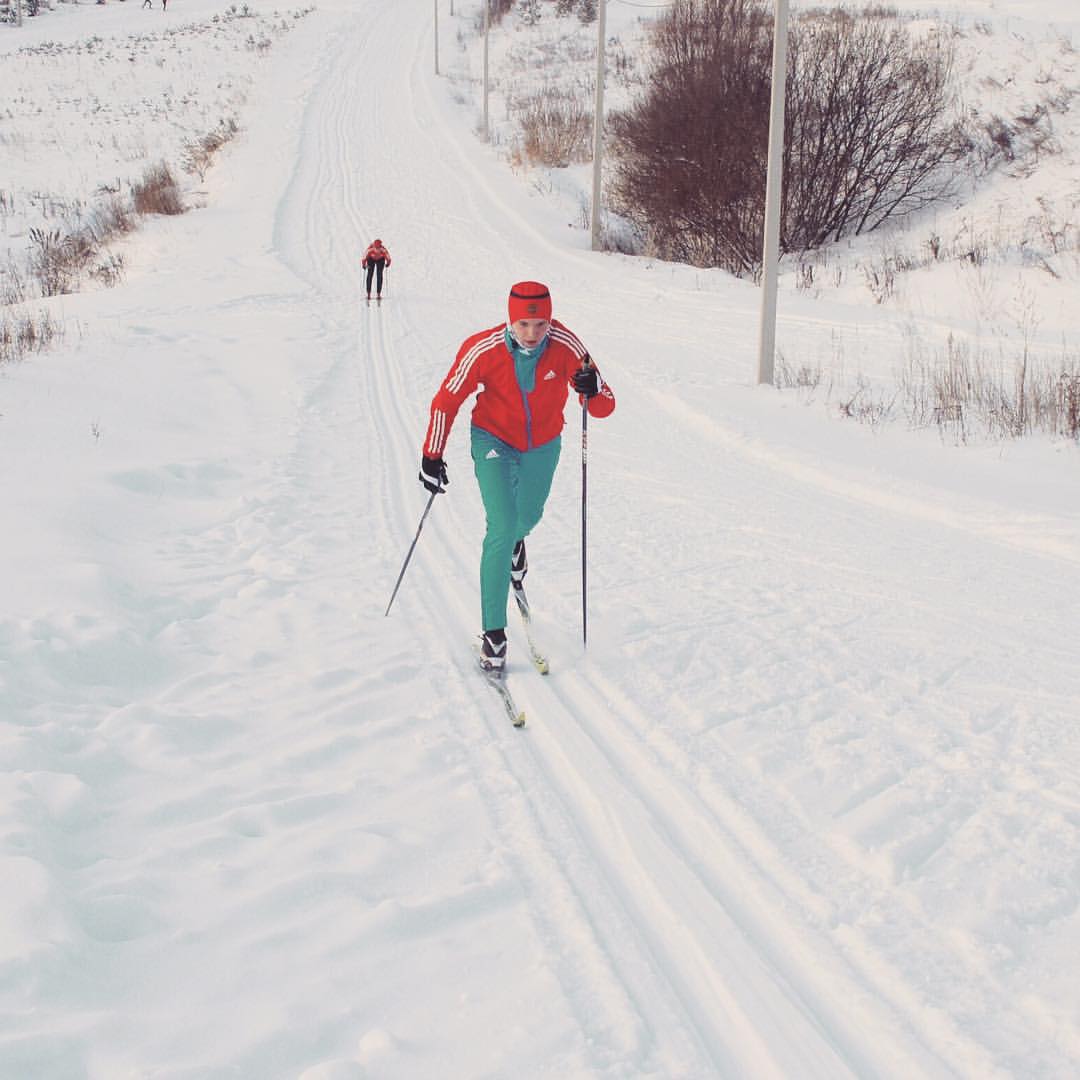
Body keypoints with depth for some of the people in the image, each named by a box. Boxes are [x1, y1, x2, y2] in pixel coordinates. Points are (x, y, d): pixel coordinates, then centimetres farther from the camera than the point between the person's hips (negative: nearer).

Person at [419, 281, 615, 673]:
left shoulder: (565, 346, -25)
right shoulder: (483, 350, -27)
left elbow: (604, 407, -21)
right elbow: (446, 402, -14)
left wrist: (594, 390, -44)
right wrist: (432, 456, -10)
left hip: (543, 445, 3)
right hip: (494, 441, -3)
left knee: (527, 517, 24)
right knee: (502, 529, -17)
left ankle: (514, 543, 64)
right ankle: (493, 632, -9)